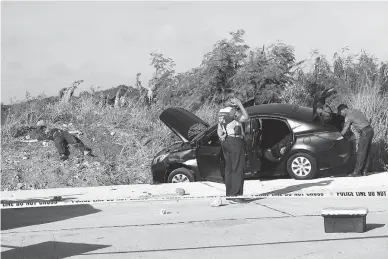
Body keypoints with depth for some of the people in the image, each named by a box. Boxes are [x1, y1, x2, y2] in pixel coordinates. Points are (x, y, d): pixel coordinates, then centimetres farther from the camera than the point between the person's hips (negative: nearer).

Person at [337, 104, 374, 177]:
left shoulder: (348, 116, -8)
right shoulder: (354, 111, 17)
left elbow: (344, 131, -6)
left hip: (365, 132, -9)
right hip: (370, 129, 9)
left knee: (361, 152, -6)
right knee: (366, 152, 11)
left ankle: (357, 171, -5)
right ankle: (364, 170, 14)